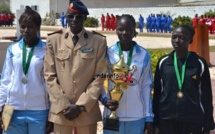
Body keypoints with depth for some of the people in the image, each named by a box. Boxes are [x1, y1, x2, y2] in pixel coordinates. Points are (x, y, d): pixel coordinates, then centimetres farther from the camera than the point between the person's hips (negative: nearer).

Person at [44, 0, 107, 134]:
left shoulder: (98, 41, 0)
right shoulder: (54, 39, 4)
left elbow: (99, 78, -2)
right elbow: (50, 76, 2)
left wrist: (81, 105, -9)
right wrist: (63, 105, -7)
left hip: (87, 111, -1)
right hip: (60, 110, 1)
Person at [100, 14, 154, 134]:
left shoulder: (144, 55, 0)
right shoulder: (108, 53, -1)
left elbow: (146, 87, 3)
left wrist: (149, 117, 2)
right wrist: (105, 99, -14)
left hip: (136, 117, 0)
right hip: (112, 116, 0)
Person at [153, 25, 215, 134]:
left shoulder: (199, 64, -2)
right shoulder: (163, 62, 3)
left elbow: (206, 96, 1)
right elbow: (157, 93, 6)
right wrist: (156, 123, 4)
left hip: (193, 121, -1)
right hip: (166, 120, 2)